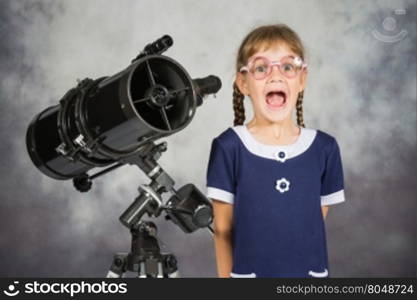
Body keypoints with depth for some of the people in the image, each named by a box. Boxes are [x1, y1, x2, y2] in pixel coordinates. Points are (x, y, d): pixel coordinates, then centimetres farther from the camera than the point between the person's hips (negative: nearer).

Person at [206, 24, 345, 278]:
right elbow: (223, 229, -2)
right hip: (250, 272, -2)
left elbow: (317, 220, 8)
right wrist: (226, 278, 1)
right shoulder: (229, 147, -7)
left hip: (309, 275, 2)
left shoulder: (325, 148, -1)